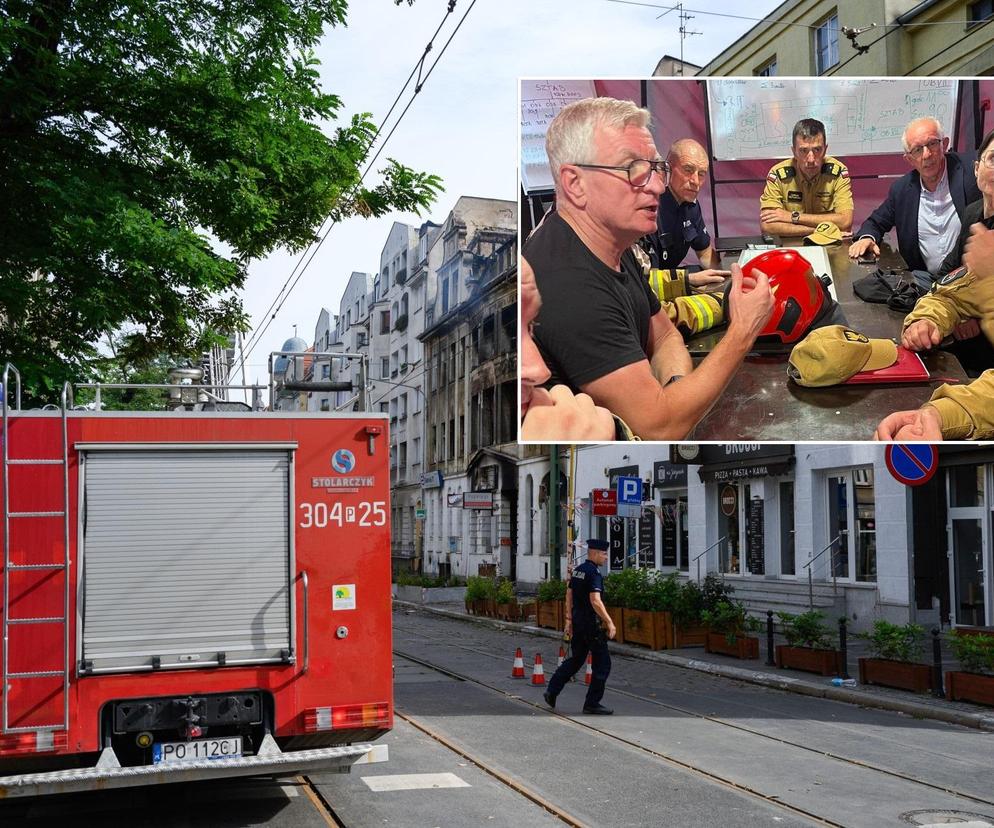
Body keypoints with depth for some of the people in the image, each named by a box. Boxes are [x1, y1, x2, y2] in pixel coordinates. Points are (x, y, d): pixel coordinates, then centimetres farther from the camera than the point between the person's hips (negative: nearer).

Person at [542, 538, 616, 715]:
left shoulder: (578, 570, 11)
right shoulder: (593, 573, -17)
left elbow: (569, 595, 16)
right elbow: (595, 601, -25)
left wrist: (569, 620, 21)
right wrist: (609, 622, -20)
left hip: (577, 621, 9)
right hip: (591, 623, -9)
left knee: (576, 659, 20)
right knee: (602, 664, 2)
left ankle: (552, 692, 19)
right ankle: (592, 703, 6)